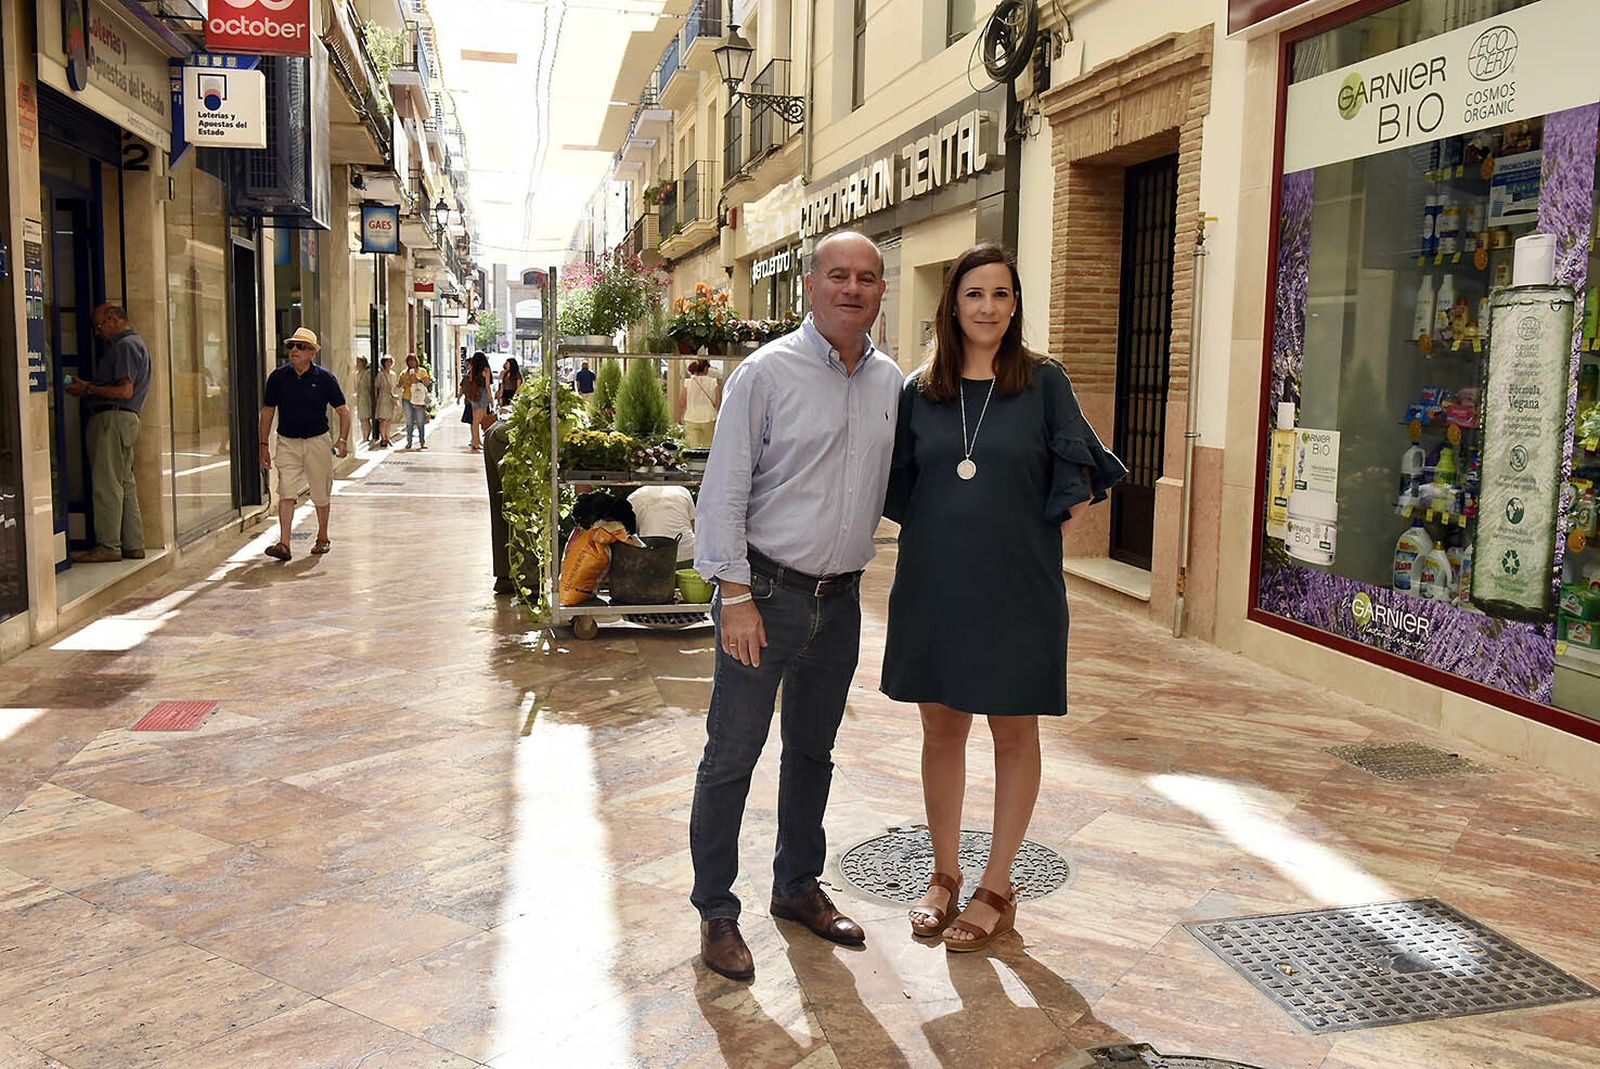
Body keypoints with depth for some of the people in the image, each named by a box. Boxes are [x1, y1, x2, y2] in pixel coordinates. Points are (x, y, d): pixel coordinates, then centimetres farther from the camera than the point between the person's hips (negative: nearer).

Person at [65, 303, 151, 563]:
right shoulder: (132, 344, 22)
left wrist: (87, 389, -11)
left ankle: (108, 546, -7)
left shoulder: (126, 345, -10)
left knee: (107, 484, -8)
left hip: (113, 418, -10)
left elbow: (125, 390, -18)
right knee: (124, 483, 10)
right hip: (122, 418, 10)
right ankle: (133, 545, 13)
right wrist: (89, 387, 11)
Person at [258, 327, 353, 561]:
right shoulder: (278, 377, 0)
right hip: (287, 443, 1)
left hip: (317, 441, -1)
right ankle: (283, 544, -13)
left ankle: (322, 538, 27)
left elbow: (343, 410, 0)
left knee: (321, 495, 9)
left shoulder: (324, 377, -5)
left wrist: (343, 440, -13)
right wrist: (263, 445, 7)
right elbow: (267, 411, 9)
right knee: (286, 493, -9)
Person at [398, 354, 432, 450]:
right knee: (409, 422, 1)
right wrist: (406, 381, -11)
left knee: (420, 422, -3)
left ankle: (422, 442, 2)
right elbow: (400, 386, 7)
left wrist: (417, 379, -13)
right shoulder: (404, 373, 11)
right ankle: (409, 442, 5)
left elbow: (427, 383, -1)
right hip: (407, 399, 1)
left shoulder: (422, 371, 8)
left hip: (419, 399, -1)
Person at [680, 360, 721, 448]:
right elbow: (718, 403, -7)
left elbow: (683, 404, -1)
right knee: (707, 447, 12)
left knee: (693, 448, 1)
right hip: (708, 420, 0)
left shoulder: (688, 382, -4)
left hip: (691, 421, 0)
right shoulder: (713, 382, -6)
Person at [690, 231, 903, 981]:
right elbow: (724, 491, -11)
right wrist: (735, 593, -14)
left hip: (840, 598, 5)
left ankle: (798, 886, 34)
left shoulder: (890, 382, 6)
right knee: (731, 756, 1)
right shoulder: (768, 372, -9)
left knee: (812, 752, 17)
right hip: (765, 591, -5)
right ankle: (715, 912, 16)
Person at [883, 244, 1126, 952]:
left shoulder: (1043, 382, -1)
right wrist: (931, 539, 6)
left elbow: (1079, 475, 1)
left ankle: (997, 889, 21)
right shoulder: (919, 390, 6)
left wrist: (1052, 534, -5)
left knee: (1013, 734, 7)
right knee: (941, 729, 11)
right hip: (934, 583, 3)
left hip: (1017, 587, -2)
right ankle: (944, 875, 27)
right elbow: (897, 487, 13)